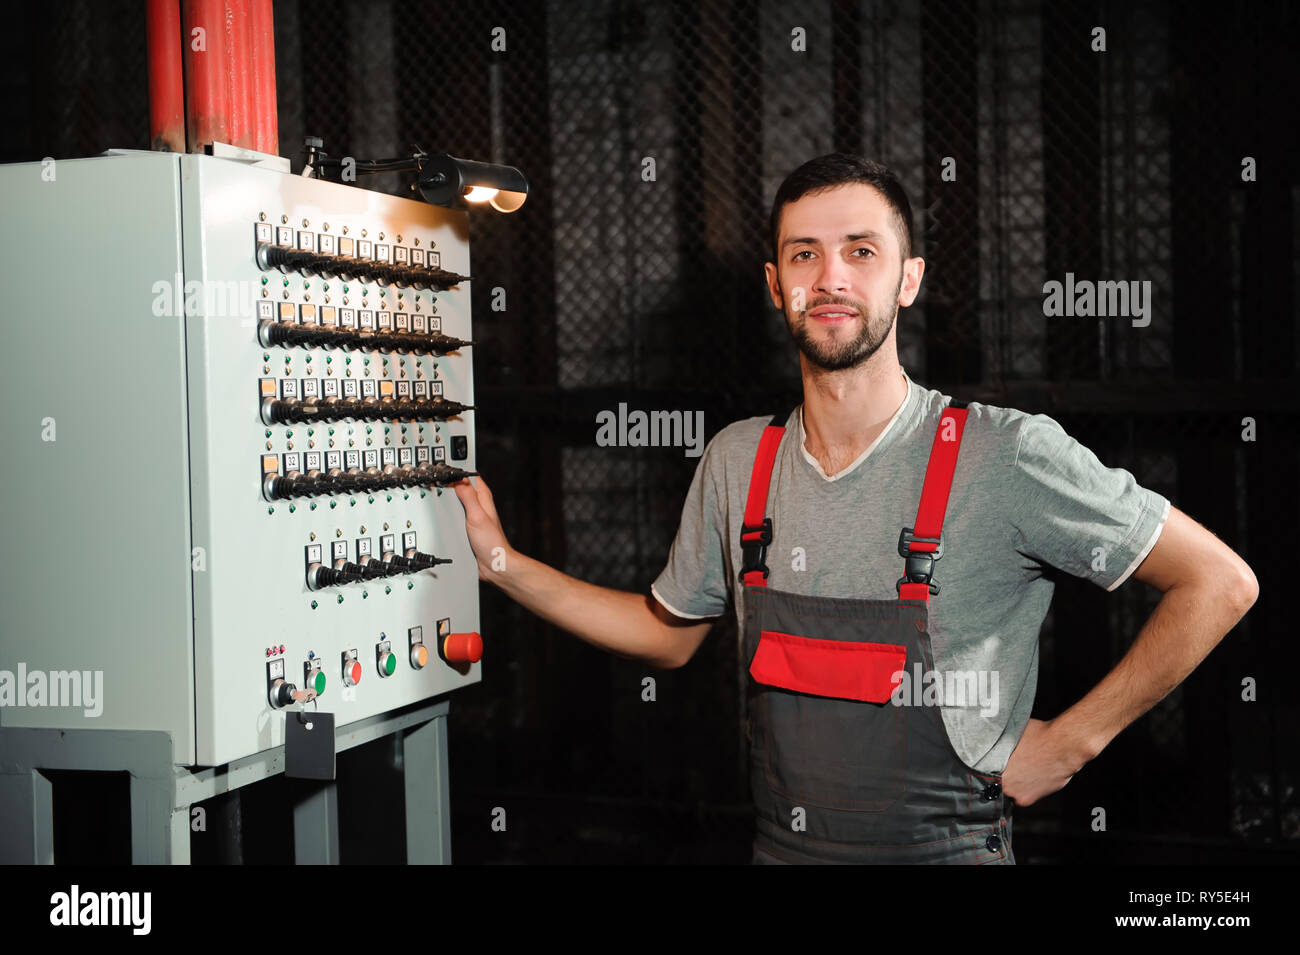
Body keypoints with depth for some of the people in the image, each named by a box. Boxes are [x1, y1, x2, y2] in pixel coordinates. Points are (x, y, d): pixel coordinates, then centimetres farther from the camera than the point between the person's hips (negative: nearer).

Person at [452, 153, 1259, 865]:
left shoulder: (1008, 455, -16)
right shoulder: (738, 461, 0)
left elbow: (1220, 583, -11)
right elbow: (670, 632, 14)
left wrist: (1071, 741, -11)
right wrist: (504, 564, 8)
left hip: (944, 849, -4)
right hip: (778, 846, 5)